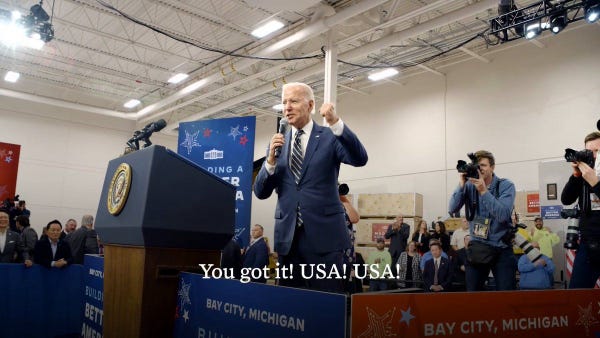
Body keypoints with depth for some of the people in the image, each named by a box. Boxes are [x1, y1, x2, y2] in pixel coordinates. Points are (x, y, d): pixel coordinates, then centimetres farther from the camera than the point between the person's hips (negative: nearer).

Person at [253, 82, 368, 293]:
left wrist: (336, 124, -26)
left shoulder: (330, 137, 3)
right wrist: (271, 160, -11)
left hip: (324, 234, -3)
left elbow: (360, 159, -15)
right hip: (288, 236, 3)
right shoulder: (278, 143, 11)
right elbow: (261, 193, 6)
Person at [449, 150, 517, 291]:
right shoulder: (470, 185, 0)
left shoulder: (506, 186, -7)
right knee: (472, 292, 6)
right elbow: (453, 209, -9)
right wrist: (461, 185, -18)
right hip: (477, 247, 2)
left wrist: (484, 191, -26)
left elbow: (503, 216, -21)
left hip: (502, 248, -2)